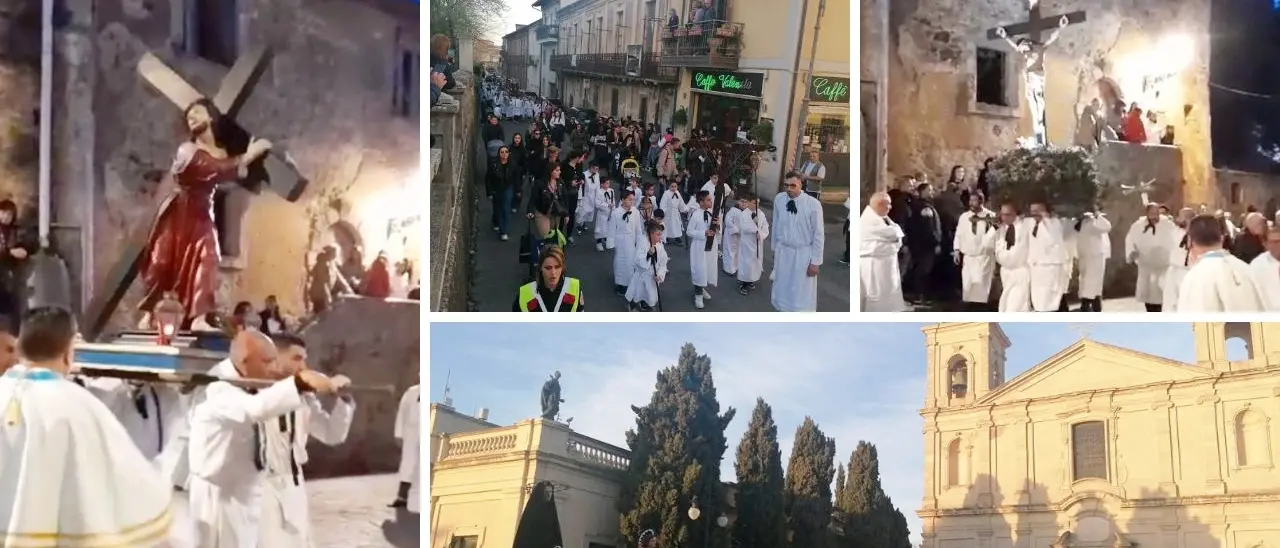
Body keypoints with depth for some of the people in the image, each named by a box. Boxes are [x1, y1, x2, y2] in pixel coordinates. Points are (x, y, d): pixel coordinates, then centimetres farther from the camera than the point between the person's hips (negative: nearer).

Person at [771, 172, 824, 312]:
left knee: (802, 294, 5)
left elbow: (818, 234, -13)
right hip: (782, 251, 4)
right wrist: (774, 248, 12)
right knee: (782, 288, 17)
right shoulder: (778, 199, -9)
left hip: (803, 253, -4)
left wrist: (816, 262, -10)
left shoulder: (813, 204, -20)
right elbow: (775, 225, 5)